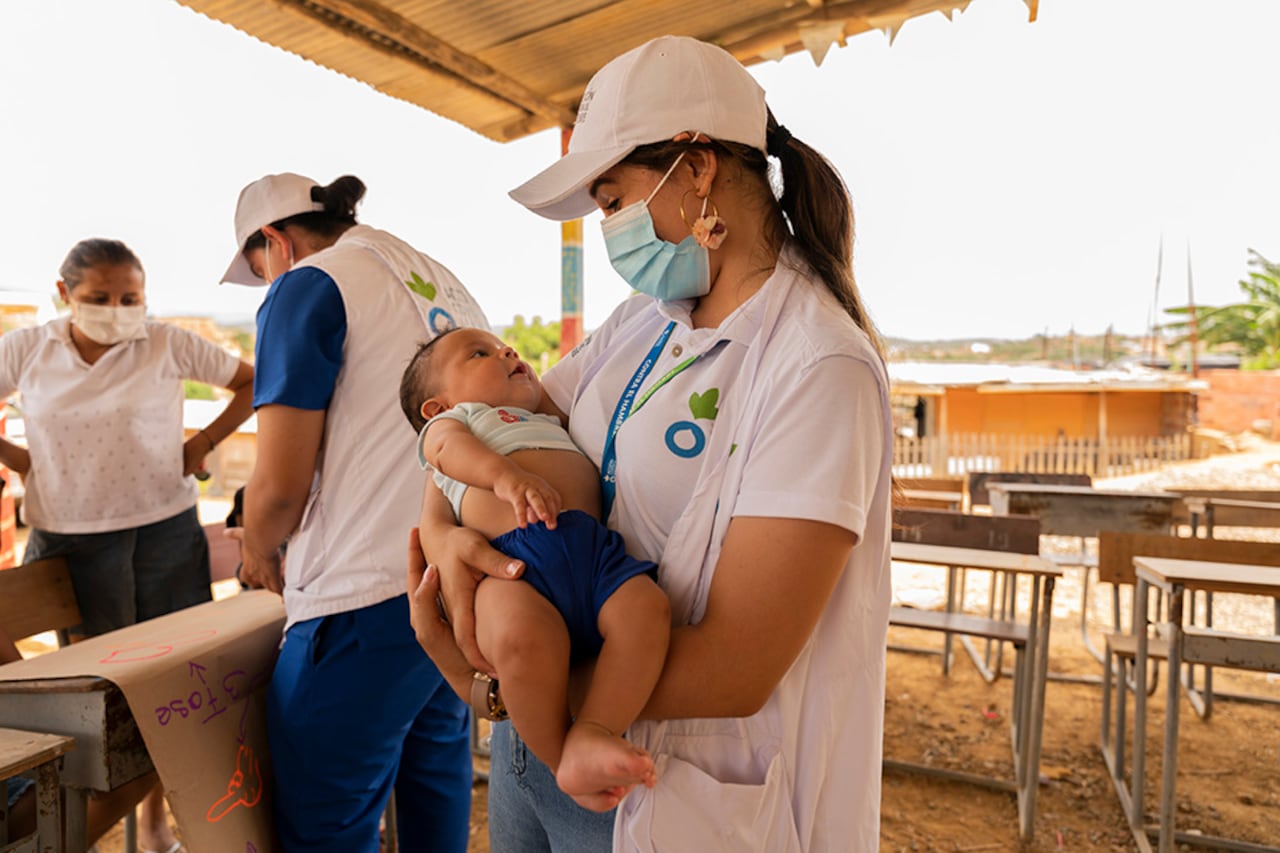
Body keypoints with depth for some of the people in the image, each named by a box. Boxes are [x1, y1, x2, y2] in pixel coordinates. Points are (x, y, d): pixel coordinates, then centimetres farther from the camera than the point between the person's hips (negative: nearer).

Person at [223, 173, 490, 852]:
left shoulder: (307, 287, -7)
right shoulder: (446, 285, 15)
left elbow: (280, 485, -13)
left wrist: (257, 551, 9)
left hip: (368, 598, -8)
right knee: (435, 773, 25)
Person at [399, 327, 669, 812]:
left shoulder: (551, 425, 44)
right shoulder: (447, 421, 27)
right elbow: (451, 448, 2)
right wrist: (505, 474, -18)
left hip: (594, 545, 5)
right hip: (513, 558, -5)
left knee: (647, 608, -27)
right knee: (523, 635, -36)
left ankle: (591, 735, -24)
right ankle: (558, 756, -12)